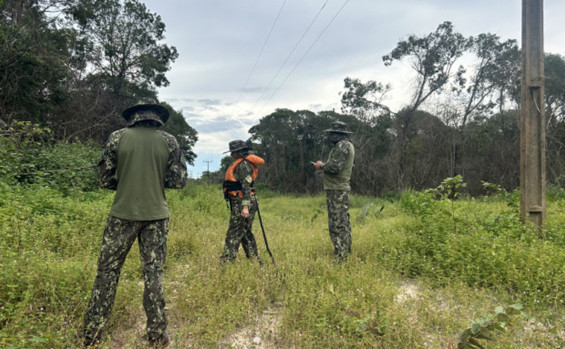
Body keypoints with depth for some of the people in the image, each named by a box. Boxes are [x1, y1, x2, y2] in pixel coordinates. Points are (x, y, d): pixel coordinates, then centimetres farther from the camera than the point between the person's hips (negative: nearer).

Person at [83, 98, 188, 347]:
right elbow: (179, 181, -2)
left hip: (123, 214, 0)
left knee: (107, 271, 12)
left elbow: (104, 179, 1)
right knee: (153, 273, 9)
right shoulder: (169, 141, -1)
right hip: (156, 216, 1)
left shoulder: (118, 137, -1)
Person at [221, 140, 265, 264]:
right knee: (245, 233, 15)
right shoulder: (240, 164, 19)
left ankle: (226, 261, -6)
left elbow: (246, 186, -21)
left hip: (241, 203, -10)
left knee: (234, 234, -8)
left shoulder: (243, 164, -12)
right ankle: (255, 260, 21)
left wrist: (245, 206, -27)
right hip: (238, 203, 10)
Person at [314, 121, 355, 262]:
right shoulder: (347, 145, 17)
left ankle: (340, 258, -6)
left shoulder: (342, 146, -15)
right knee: (343, 223, 17)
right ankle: (346, 252, 26)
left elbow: (335, 167, -23)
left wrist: (322, 165, -6)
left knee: (337, 224, -9)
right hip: (342, 188, 11)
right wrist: (324, 165, 12)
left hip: (336, 190, -11)